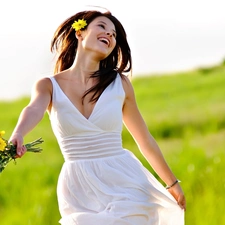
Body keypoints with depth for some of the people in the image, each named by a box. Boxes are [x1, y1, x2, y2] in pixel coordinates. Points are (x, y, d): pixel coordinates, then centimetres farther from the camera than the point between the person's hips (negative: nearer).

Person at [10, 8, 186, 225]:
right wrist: (16, 137, -45)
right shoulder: (48, 86, 0)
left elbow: (145, 140, 12)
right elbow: (34, 110, -23)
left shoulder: (119, 83, 2)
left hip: (123, 182, 0)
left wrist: (172, 183, 18)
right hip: (79, 194, 0)